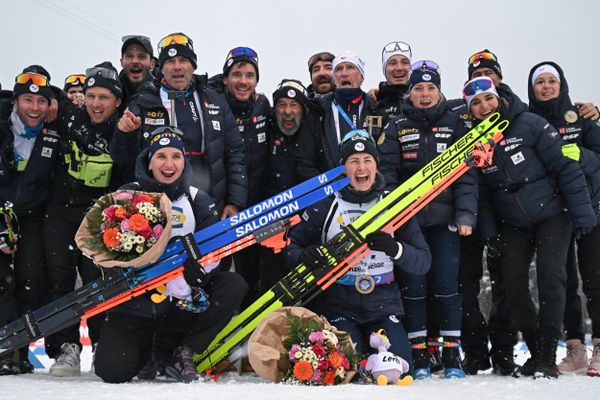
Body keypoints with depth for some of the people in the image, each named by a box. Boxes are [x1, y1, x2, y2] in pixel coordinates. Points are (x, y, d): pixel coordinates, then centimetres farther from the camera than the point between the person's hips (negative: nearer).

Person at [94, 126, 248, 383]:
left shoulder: (197, 199, 8)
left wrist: (192, 277, -27)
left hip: (179, 304, 2)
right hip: (134, 303, -2)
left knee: (234, 285, -22)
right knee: (111, 371, -22)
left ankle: (184, 354, -11)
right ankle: (147, 348, 16)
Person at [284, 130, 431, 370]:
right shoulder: (325, 206, 1)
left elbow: (423, 262, 1)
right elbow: (291, 244, 4)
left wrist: (395, 248, -19)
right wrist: (304, 256, -20)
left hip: (383, 306, 2)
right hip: (336, 304, -2)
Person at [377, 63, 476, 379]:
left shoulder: (455, 125, 7)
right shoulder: (397, 128, 8)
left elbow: (466, 173, 2)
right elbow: (386, 172, 1)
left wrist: (465, 215, -8)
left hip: (444, 217, 0)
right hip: (408, 217, 0)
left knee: (446, 284, -1)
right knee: (414, 285, 1)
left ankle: (451, 356, 8)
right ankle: (419, 356, 9)